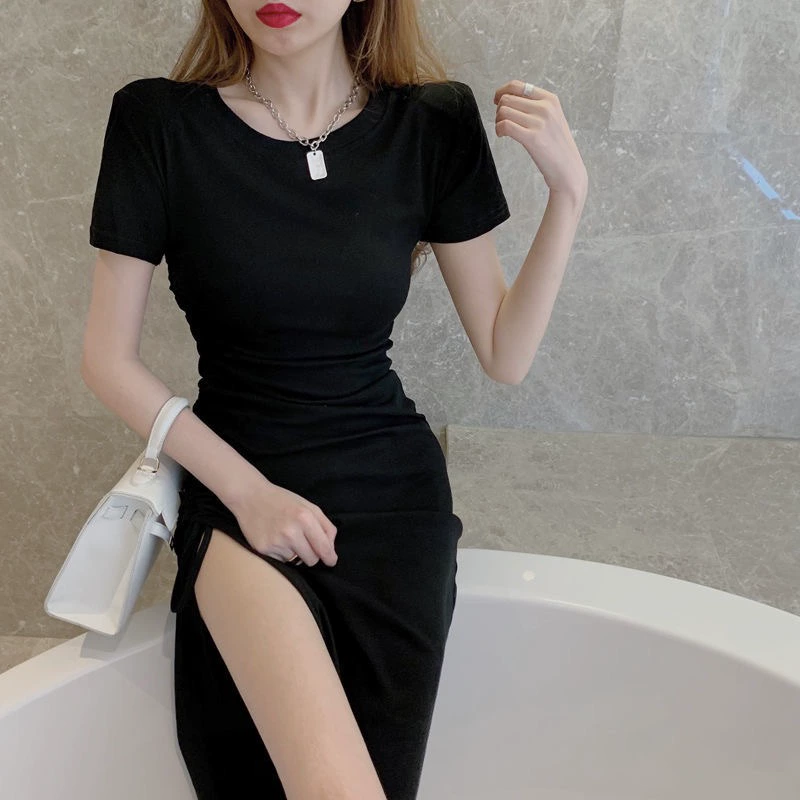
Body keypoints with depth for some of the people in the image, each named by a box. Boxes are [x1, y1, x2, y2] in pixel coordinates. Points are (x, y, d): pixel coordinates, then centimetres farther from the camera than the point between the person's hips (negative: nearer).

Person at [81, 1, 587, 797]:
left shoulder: (434, 125, -1)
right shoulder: (158, 123, -5)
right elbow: (109, 359, -1)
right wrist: (246, 493, -10)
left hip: (391, 491, 2)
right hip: (238, 488, -2)